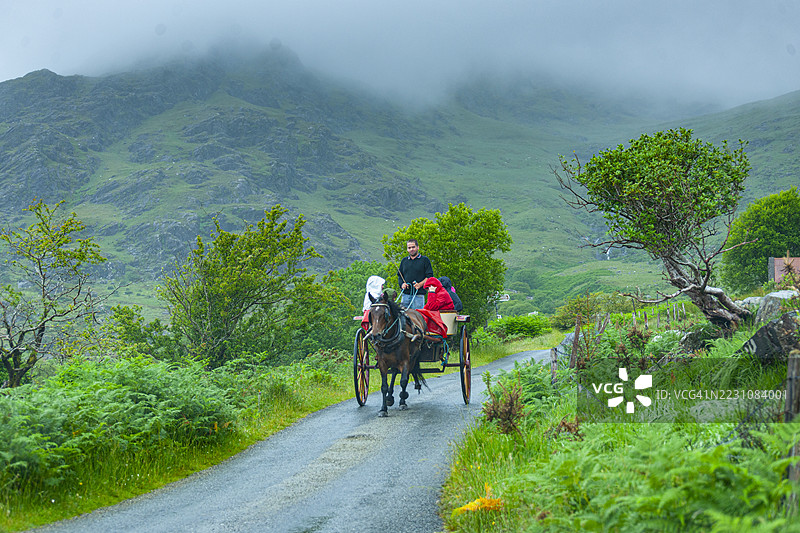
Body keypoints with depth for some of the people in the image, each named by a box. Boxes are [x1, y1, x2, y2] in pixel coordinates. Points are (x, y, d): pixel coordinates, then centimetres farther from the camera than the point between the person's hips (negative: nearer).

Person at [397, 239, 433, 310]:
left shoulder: (425, 260, 5)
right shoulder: (404, 261, 18)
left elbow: (429, 276, 0)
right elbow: (399, 275, 22)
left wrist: (420, 284, -15)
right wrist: (402, 284, 2)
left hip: (419, 295, -4)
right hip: (405, 295, 4)